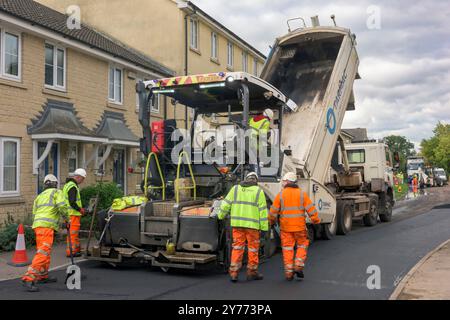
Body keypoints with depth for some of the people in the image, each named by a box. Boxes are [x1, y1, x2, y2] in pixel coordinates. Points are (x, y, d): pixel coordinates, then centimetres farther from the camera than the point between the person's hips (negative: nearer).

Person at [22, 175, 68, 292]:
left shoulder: (40, 196, 26)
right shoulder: (57, 192, 6)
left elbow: (35, 213, 21)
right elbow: (62, 206, -10)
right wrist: (66, 219, 5)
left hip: (37, 225, 8)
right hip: (46, 226, -8)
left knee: (46, 251, 21)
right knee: (43, 253, -14)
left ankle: (43, 276, 29)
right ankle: (28, 279, -23)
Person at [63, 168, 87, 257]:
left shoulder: (68, 184, 18)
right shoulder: (73, 187, -17)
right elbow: (72, 202, -23)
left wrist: (79, 208, 20)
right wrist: (80, 209, -12)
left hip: (72, 213, 11)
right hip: (73, 213, -11)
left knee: (75, 232, 16)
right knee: (73, 233, -6)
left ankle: (77, 249, 24)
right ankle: (71, 251, -3)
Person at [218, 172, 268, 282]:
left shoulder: (235, 189, 7)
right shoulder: (258, 191, 0)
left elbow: (226, 204, 7)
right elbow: (262, 210, -3)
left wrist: (221, 215, 22)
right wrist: (264, 227, -1)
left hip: (237, 223, 2)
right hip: (252, 225, -2)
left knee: (237, 247, 6)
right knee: (253, 248, 10)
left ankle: (233, 272, 2)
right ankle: (252, 272, 19)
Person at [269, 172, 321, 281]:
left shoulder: (280, 195, -2)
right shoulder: (302, 194, 0)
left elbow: (273, 211, 0)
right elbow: (311, 209, -3)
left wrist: (272, 221, 17)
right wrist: (316, 220, 9)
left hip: (285, 227, 0)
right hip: (300, 226, 0)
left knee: (287, 249, 6)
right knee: (302, 245, 17)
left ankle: (289, 272, 7)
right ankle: (298, 266, 4)